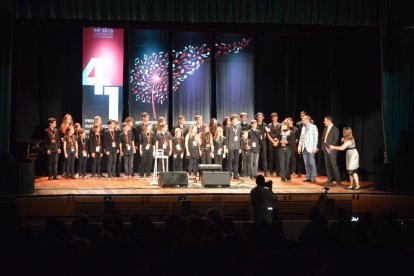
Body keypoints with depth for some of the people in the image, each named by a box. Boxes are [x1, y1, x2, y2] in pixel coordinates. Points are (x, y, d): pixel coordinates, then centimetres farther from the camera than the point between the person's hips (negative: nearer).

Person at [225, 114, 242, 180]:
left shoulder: (239, 127, 13)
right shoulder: (228, 127, 0)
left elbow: (240, 137, 13)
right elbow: (226, 137, -2)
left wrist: (240, 147, 10)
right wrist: (226, 147, -7)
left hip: (237, 147, 4)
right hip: (230, 146, -4)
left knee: (236, 161, 5)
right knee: (230, 161, -3)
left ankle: (235, 174, 9)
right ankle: (229, 174, 2)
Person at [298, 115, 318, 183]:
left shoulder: (313, 127, -2)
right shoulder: (303, 128, 18)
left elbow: (315, 137, -8)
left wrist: (314, 147, -14)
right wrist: (299, 147, 12)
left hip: (310, 148, -6)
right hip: (304, 148, 6)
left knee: (312, 163, -10)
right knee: (306, 164, 4)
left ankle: (314, 177, -6)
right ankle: (308, 178, 6)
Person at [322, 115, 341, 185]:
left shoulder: (335, 129, -8)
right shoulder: (325, 129, 15)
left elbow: (336, 140, -12)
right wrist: (323, 146, 4)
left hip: (331, 150, -7)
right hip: (325, 149, 7)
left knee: (334, 164, -8)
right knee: (327, 165, 6)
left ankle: (338, 180, 0)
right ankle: (330, 179, 12)